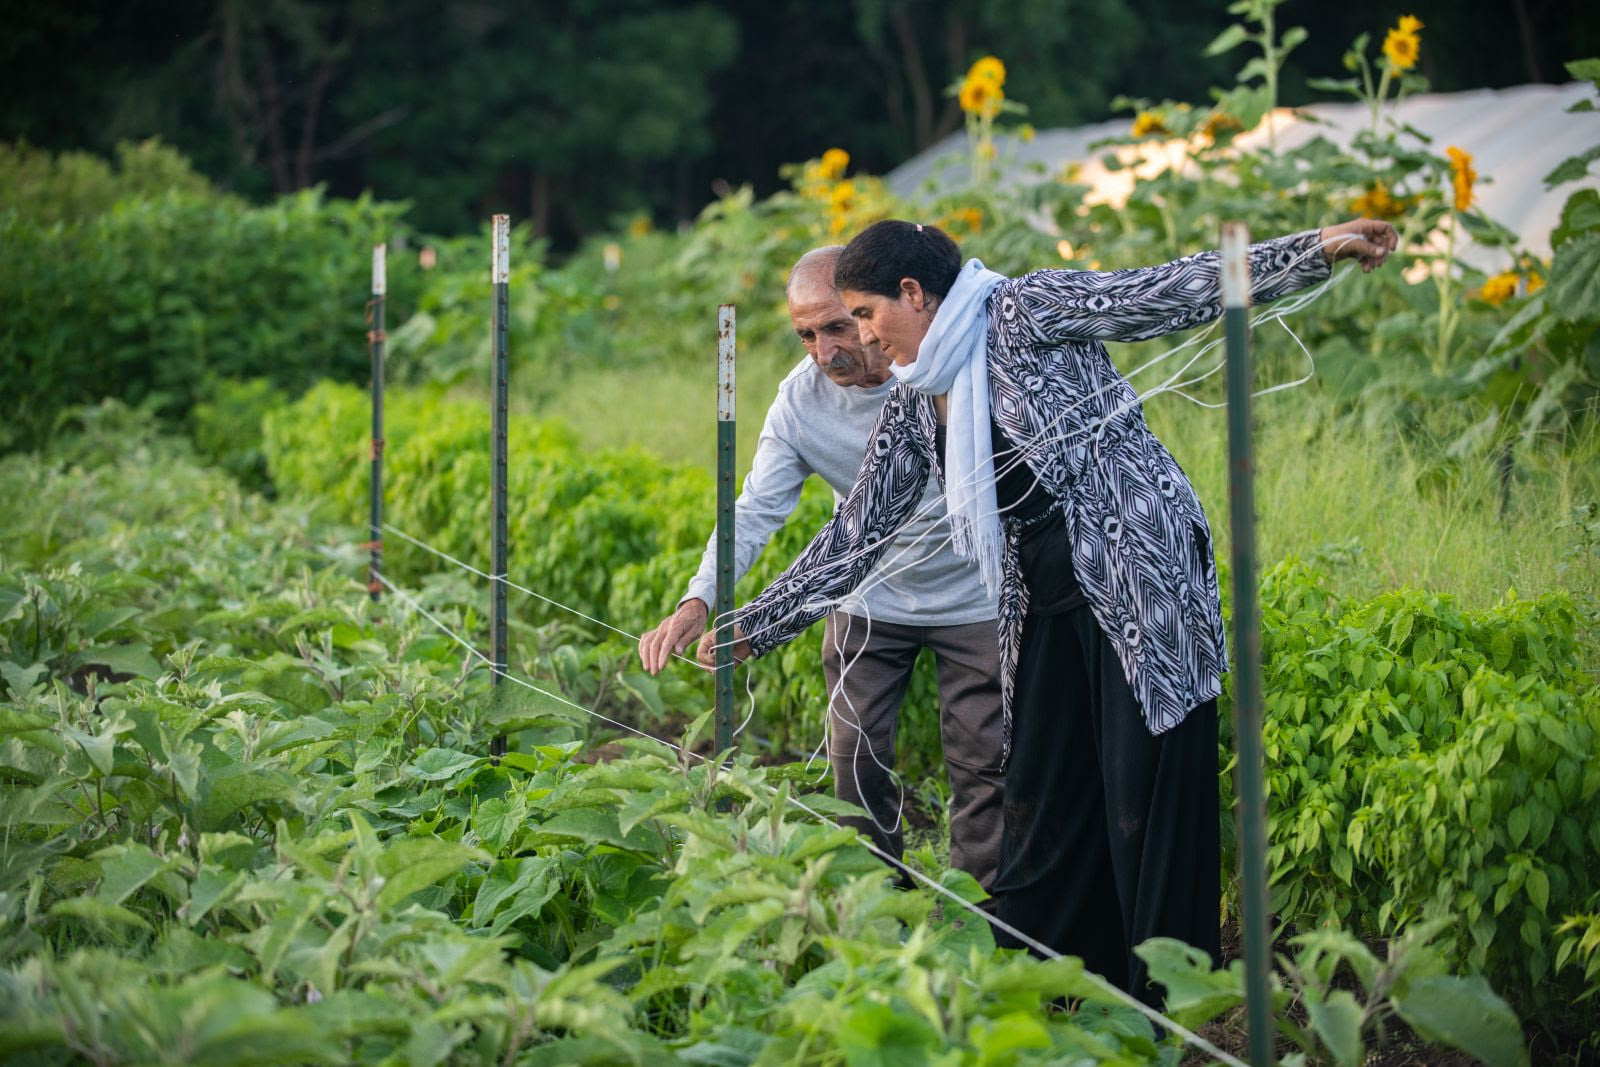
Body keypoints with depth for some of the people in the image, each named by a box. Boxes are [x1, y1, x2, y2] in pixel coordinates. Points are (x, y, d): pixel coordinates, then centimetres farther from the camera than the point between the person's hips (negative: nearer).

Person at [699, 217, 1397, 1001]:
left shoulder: (1024, 313, -8)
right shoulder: (912, 408, 12)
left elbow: (1173, 292, -13)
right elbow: (856, 534, 18)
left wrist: (1312, 250, -22)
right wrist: (754, 626, 18)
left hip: (1143, 578, -7)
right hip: (1049, 610, 7)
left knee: (1151, 811, -5)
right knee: (1039, 812, 9)